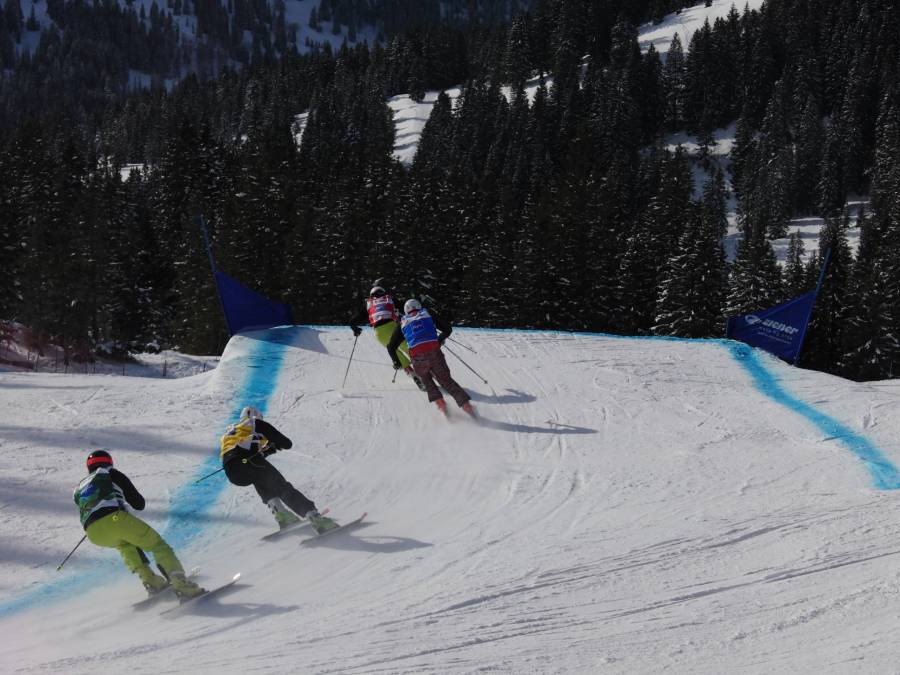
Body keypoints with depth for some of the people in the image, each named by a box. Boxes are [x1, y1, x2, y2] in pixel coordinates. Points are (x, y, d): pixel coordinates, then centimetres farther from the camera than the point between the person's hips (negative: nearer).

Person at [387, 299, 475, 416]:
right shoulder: (429, 314, 22)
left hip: (417, 357, 0)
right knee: (446, 379, 13)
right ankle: (465, 404, 2)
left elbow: (391, 347, 24)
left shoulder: (402, 323, 23)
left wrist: (396, 362, 39)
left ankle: (438, 400, 8)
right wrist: (440, 340, 39)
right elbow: (448, 329, 20)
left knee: (426, 378, 28)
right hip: (434, 352, 0)